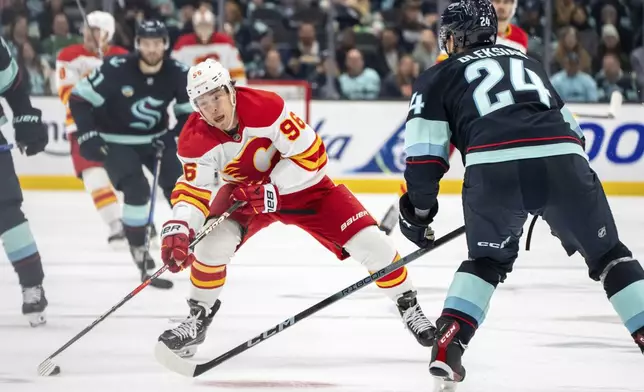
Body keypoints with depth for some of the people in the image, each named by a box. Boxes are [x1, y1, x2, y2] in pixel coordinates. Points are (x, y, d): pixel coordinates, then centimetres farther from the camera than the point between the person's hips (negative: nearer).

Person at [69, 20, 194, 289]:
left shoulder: (177, 74, -15)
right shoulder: (115, 70, -26)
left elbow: (190, 110, 1)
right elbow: (79, 98, -18)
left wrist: (176, 135, -14)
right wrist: (88, 135, -23)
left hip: (157, 139, 4)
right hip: (117, 142, -4)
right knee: (137, 190, -22)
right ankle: (139, 251, -8)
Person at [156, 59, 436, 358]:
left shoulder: (265, 107, -33)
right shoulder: (195, 139, -23)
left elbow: (311, 154, -29)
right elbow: (193, 189, -21)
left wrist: (270, 189, -33)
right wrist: (177, 229, -39)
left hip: (302, 186, -2)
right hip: (244, 194, 2)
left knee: (369, 242, -11)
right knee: (213, 242, -21)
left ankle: (409, 308, 10)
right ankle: (198, 319, 0)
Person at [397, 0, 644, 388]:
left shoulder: (439, 77, 24)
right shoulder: (528, 62, 37)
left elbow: (425, 151, 12)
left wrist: (419, 209, 24)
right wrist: (554, 204, 45)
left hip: (493, 167, -1)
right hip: (563, 160, 1)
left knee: (487, 261, 23)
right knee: (608, 254, 18)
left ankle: (448, 346, 6)